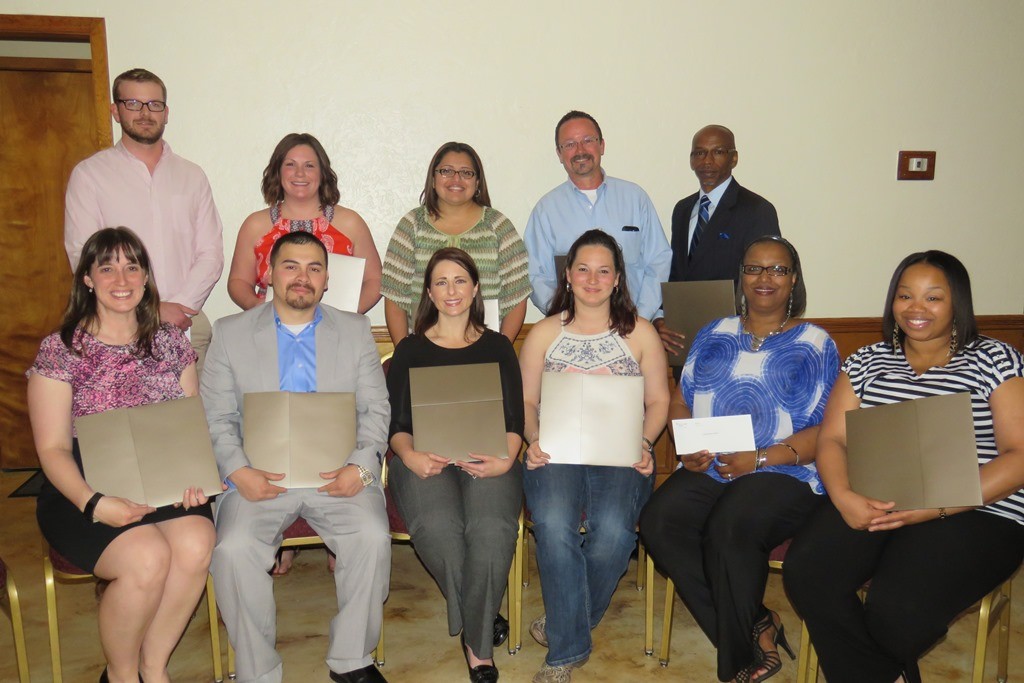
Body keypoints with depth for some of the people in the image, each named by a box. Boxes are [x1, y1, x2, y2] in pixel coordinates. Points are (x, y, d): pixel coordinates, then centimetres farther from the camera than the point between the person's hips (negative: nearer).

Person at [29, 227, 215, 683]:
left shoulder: (171, 342, 9)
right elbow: (53, 449, -5)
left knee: (196, 544, -28)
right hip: (84, 491, -3)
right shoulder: (60, 350, -1)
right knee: (147, 557, -29)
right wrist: (95, 503, -22)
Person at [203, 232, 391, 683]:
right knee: (233, 549, -26)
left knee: (373, 539, -25)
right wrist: (238, 471, -12)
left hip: (336, 473, 1)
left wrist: (361, 466, -10)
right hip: (260, 477, 0)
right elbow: (216, 417, 5)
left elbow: (376, 409, 7)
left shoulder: (356, 331, 13)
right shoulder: (230, 333, 11)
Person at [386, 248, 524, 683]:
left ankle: (478, 645, -11)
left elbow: (514, 420, 9)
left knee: (492, 530, -32)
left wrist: (505, 460, -12)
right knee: (437, 527, -33)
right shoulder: (410, 349, 18)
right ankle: (482, 625, -7)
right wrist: (411, 457, -13)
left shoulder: (497, 347, 18)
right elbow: (396, 423, 10)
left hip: (486, 459, 0)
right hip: (426, 460, 0)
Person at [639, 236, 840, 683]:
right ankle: (757, 629, -11)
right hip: (706, 470, 4)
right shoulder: (713, 336, 19)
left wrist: (760, 458, -14)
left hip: (784, 474, -4)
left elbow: (826, 430, -1)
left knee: (729, 528, -33)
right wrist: (686, 447, -4)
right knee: (657, 521, -25)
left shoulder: (816, 345, 7)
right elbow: (680, 402, 17)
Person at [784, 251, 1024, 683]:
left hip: (977, 513, -3)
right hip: (873, 504, 4)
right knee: (805, 574, -25)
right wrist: (844, 497, -14)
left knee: (895, 609, -27)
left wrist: (937, 507, -18)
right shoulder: (867, 363, 15)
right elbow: (832, 439, 8)